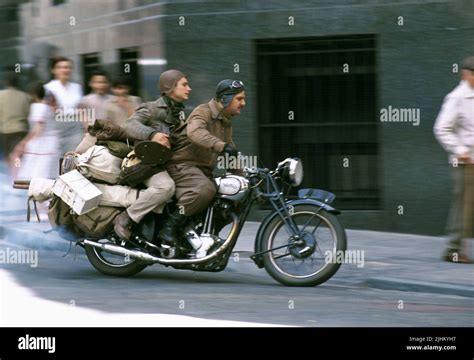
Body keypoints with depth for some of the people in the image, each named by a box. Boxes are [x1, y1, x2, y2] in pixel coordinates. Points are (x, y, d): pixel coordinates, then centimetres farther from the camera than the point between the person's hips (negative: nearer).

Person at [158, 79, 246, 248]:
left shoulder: (226, 122, 19)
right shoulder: (203, 112, -11)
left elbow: (231, 154, 26)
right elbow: (195, 132, -35)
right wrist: (222, 146, -48)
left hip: (203, 170, 10)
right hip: (183, 165, -10)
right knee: (205, 190, -36)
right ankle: (169, 228, -29)